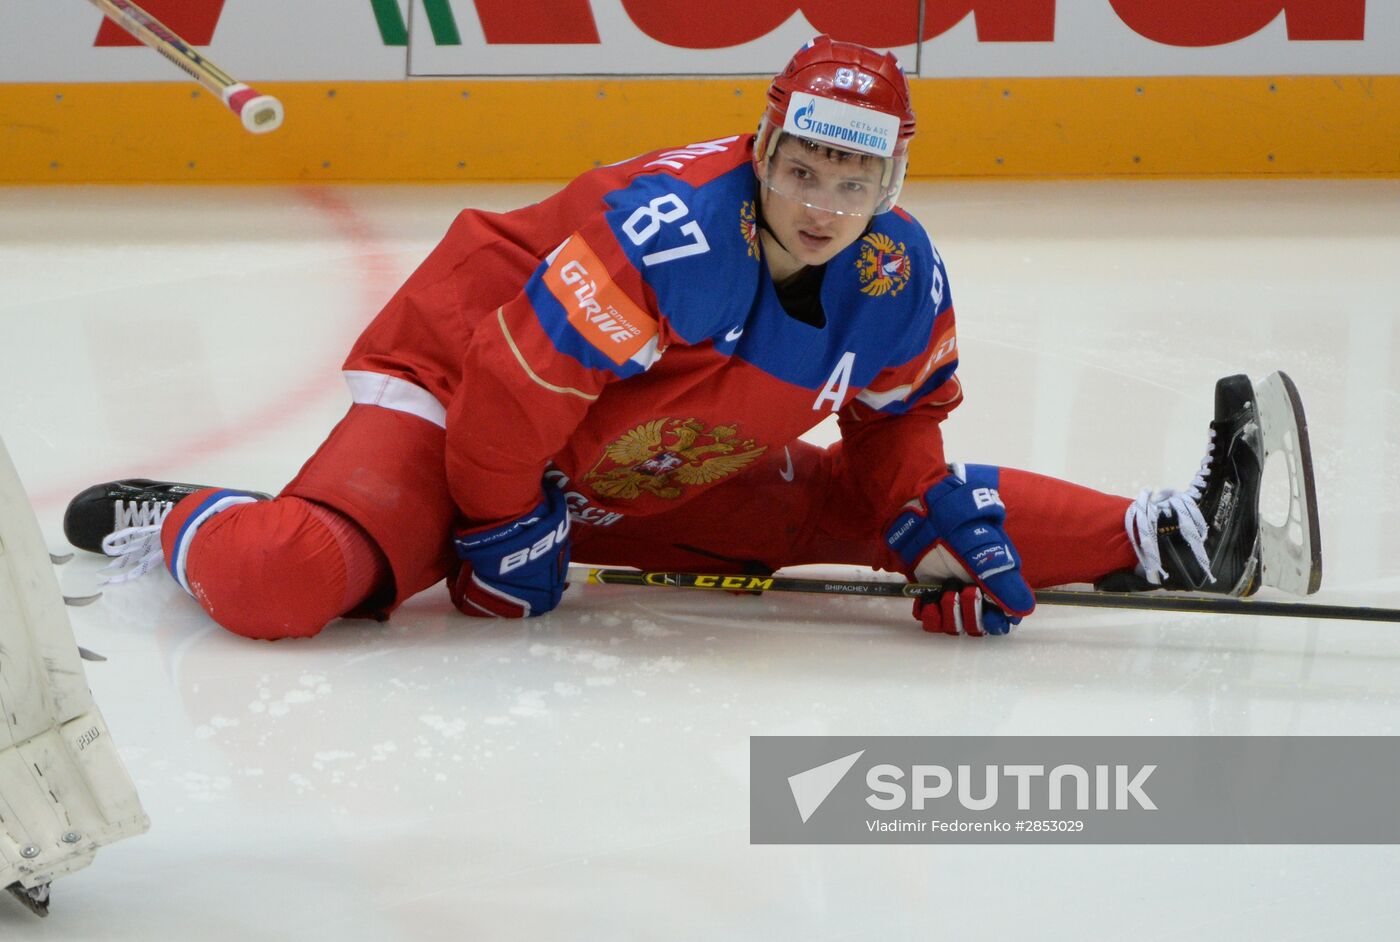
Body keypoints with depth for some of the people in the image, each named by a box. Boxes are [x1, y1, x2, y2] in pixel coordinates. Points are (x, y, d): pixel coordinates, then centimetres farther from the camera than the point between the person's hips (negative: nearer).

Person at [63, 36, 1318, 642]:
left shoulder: (902, 284, -11)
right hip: (459, 393, -7)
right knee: (286, 586, -29)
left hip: (659, 486, 7)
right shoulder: (670, 234, -35)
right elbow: (511, 391, -29)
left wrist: (934, 531, -7)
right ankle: (188, 529, 3)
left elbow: (898, 430, 9)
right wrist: (499, 539, -16)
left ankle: (1157, 541, 10)